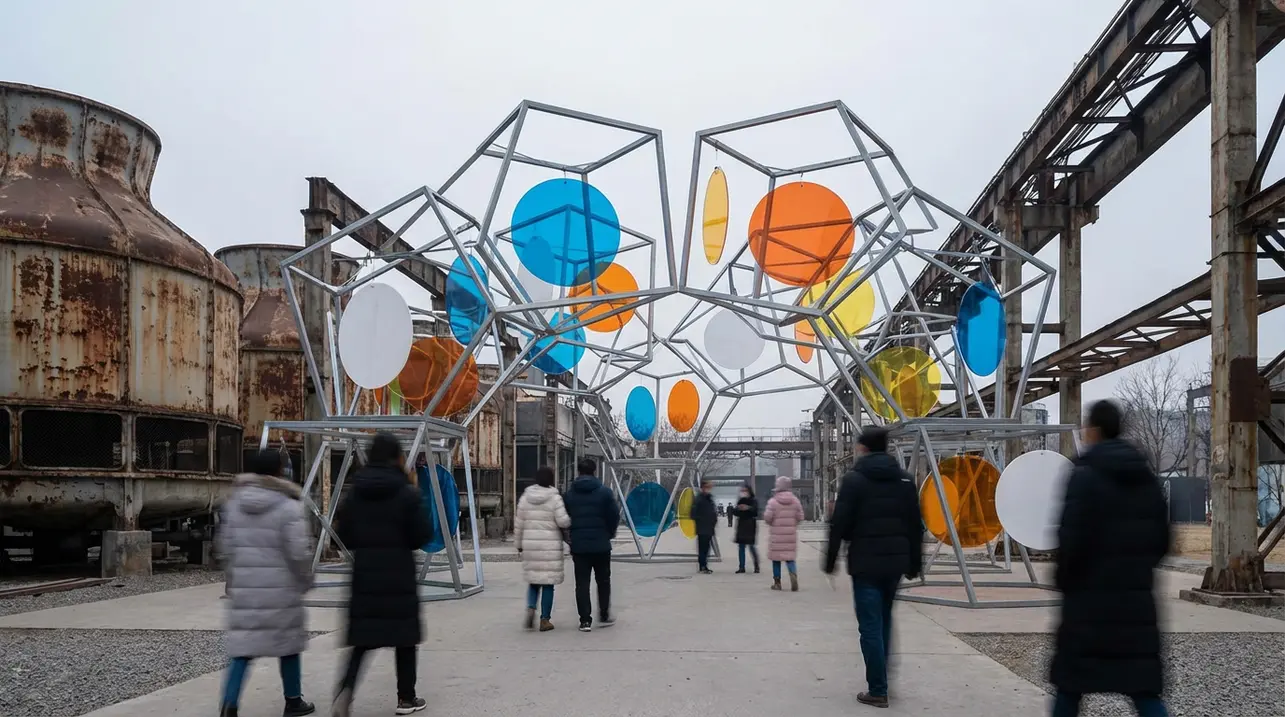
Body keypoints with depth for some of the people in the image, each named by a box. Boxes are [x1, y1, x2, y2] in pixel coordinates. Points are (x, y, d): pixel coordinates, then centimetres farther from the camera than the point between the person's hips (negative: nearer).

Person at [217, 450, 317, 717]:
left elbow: (225, 547, 8)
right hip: (281, 589, -3)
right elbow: (299, 552, -14)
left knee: (242, 648, 7)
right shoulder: (289, 507, -12)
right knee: (288, 644, 12)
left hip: (244, 588, 4)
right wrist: (305, 581, 3)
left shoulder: (233, 504, 4)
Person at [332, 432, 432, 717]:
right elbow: (423, 535, -7)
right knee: (404, 637, 10)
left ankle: (346, 689, -12)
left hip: (365, 574, 3)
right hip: (399, 575, -3)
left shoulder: (355, 493, 2)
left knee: (362, 638, 9)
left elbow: (345, 536, 4)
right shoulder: (406, 493, -10)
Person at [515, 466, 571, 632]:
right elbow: (563, 521, -15)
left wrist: (519, 544, 15)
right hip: (550, 546, -3)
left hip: (530, 545, 3)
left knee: (533, 580, 17)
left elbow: (519, 523, 6)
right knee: (548, 583, 5)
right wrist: (570, 520, 7)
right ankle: (545, 620, 6)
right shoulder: (554, 498, -9)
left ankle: (530, 608, -7)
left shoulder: (525, 497, 3)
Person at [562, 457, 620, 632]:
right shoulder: (604, 492, -4)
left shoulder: (568, 494, 1)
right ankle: (604, 617, 16)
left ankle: (585, 620, 0)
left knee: (582, 583, 4)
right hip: (600, 544, -1)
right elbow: (614, 516, -5)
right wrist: (609, 533, 12)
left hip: (578, 545, 1)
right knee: (603, 580, 14)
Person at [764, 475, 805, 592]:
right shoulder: (795, 501, 1)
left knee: (776, 557, 9)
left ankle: (777, 582, 14)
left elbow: (767, 518, -12)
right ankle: (793, 575, -19)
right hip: (791, 534, 3)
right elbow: (800, 517, 3)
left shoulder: (773, 502, -10)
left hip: (776, 534, -2)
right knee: (790, 558, 7)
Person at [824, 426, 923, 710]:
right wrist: (914, 564, 15)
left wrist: (830, 561, 0)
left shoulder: (854, 479, -6)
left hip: (865, 563, -5)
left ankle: (878, 691, -1)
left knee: (870, 627, -1)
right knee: (884, 622, 20)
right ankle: (880, 682, 24)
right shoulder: (905, 480, 9)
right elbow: (915, 526, 9)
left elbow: (840, 525, -9)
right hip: (895, 561, 5)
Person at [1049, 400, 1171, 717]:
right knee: (1143, 686, 5)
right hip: (1137, 597, 5)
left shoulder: (1085, 475, -11)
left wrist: (1064, 580, -1)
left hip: (1091, 596, -5)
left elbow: (1072, 538, -16)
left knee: (1070, 683, 9)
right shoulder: (1147, 477, 9)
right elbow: (1162, 540, 12)